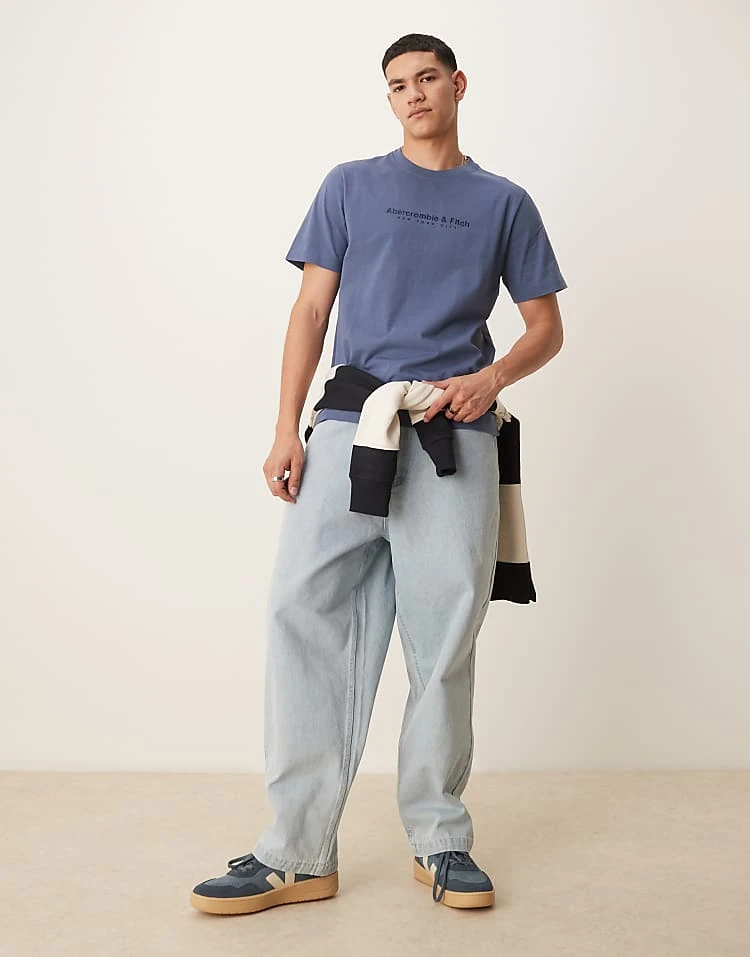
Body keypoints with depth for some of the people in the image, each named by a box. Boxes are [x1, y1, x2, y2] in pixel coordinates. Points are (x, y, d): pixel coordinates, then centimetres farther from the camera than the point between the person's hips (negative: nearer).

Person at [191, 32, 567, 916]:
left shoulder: (504, 202, 15)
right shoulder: (350, 186, 15)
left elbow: (546, 327, 15)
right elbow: (311, 309, 9)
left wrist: (489, 379, -7)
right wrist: (286, 429, -1)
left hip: (454, 439, 0)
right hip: (349, 429, 0)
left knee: (445, 636, 1)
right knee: (306, 612, -8)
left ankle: (440, 840, 14)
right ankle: (298, 853, -1)